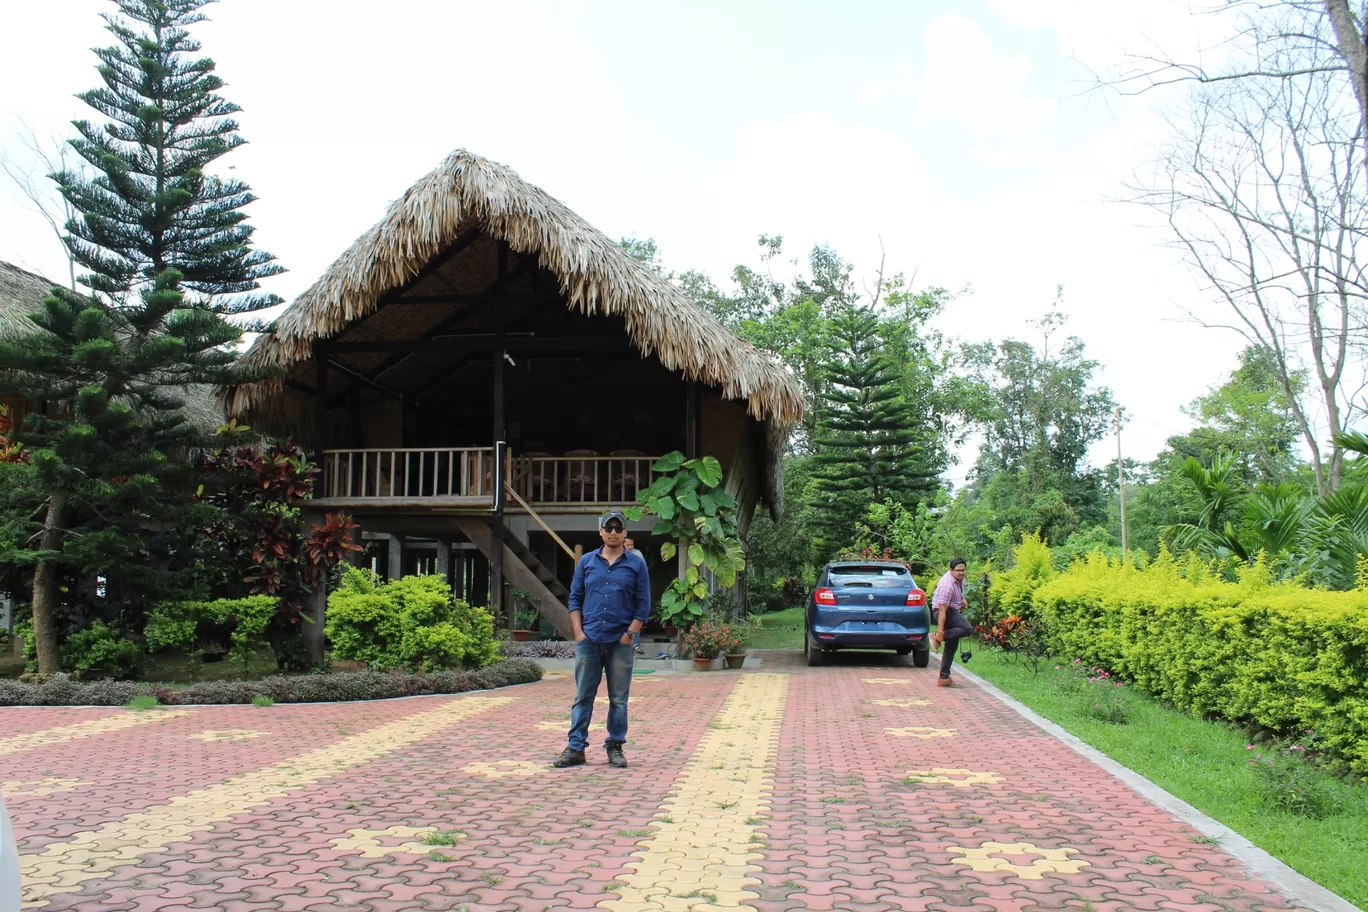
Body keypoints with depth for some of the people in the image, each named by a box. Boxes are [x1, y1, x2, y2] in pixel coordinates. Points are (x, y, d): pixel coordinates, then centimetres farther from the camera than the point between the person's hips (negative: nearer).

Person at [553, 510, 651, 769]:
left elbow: (643, 604, 3)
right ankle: (575, 748, 9)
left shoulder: (636, 563, 4)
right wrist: (579, 632, 0)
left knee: (619, 698, 6)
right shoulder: (586, 561, 9)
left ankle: (615, 746, 16)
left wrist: (630, 634, -7)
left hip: (621, 641, -1)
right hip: (589, 639, 1)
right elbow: (575, 598, 10)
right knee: (583, 696, 4)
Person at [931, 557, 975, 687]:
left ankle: (944, 678, 11)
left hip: (952, 611, 10)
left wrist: (962, 599, 11)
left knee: (951, 645, 9)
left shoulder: (959, 578, 1)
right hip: (944, 612, -10)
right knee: (968, 629, -29)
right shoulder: (947, 585, -27)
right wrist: (940, 631, -32)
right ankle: (938, 637, -22)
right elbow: (942, 610, -30)